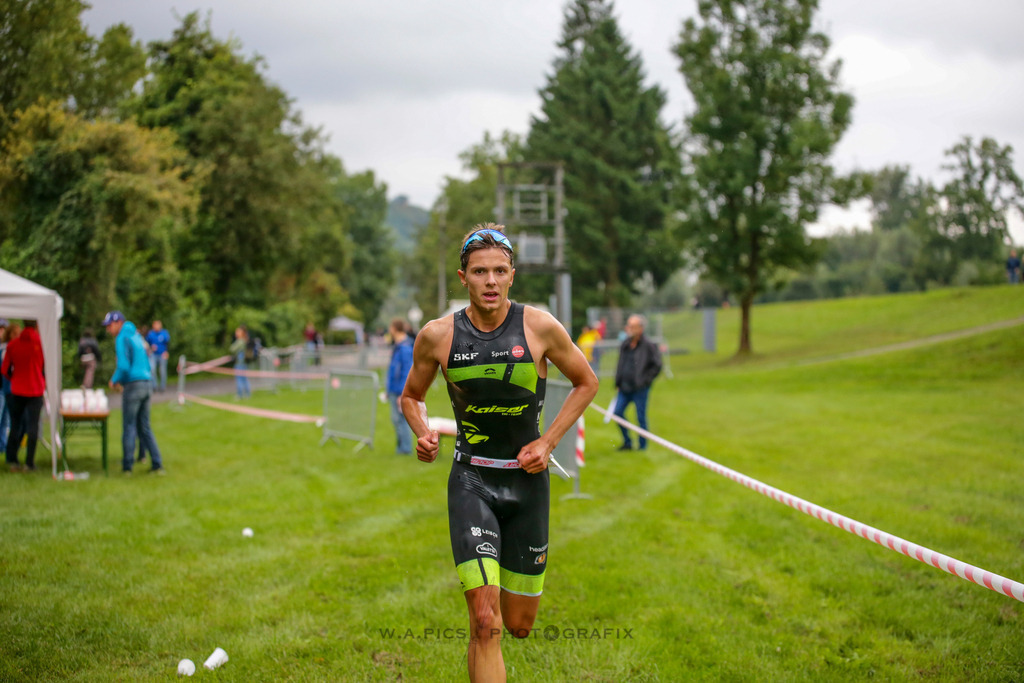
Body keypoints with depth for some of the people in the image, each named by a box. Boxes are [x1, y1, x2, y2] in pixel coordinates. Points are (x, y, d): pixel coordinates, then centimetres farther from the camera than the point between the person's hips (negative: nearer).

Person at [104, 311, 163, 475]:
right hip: (147, 383, 8)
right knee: (144, 427, 12)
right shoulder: (137, 336, 18)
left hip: (133, 385, -8)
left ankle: (127, 466, 4)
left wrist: (114, 380, -2)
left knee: (129, 426, 1)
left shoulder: (122, 338, -8)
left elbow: (123, 366, -18)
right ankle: (157, 464, 7)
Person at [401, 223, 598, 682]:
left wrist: (548, 442, -3)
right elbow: (411, 396, 12)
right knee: (485, 623, -16)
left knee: (519, 625, 11)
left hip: (527, 480, 1)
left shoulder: (539, 327, -8)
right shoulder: (437, 335, -6)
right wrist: (423, 435, -9)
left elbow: (586, 383, 7)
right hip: (471, 480, -1)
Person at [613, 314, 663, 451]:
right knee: (618, 412, 2)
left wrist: (645, 380, -12)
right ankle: (627, 442, 17)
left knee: (641, 417, 0)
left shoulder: (649, 346, -9)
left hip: (640, 388, -6)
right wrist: (618, 382, 12)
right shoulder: (625, 345, 10)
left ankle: (643, 446, 13)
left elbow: (657, 366, -8)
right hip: (625, 388, 6)